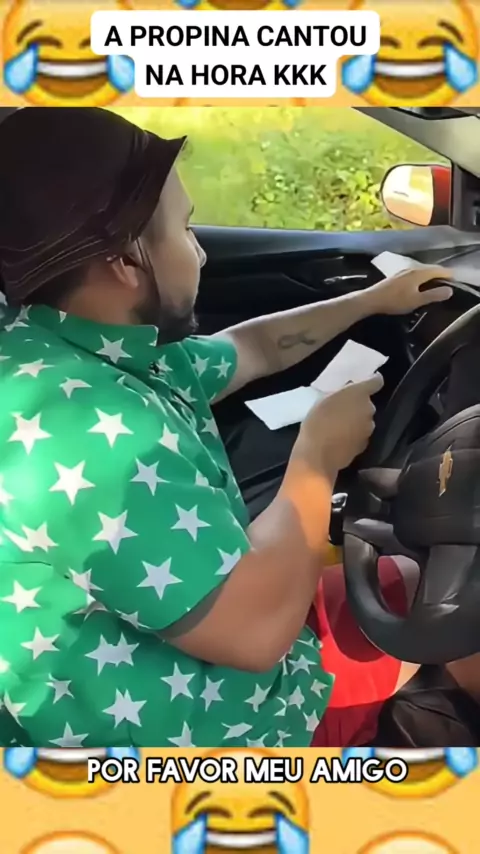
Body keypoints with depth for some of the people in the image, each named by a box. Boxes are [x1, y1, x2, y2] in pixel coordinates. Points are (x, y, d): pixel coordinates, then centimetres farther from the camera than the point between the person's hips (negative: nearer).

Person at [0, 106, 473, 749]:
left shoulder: (97, 356, -2)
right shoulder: (79, 419, -35)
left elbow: (251, 348, 15)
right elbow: (259, 628, -33)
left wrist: (372, 300, 22)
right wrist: (318, 455, -19)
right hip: (227, 724, -8)